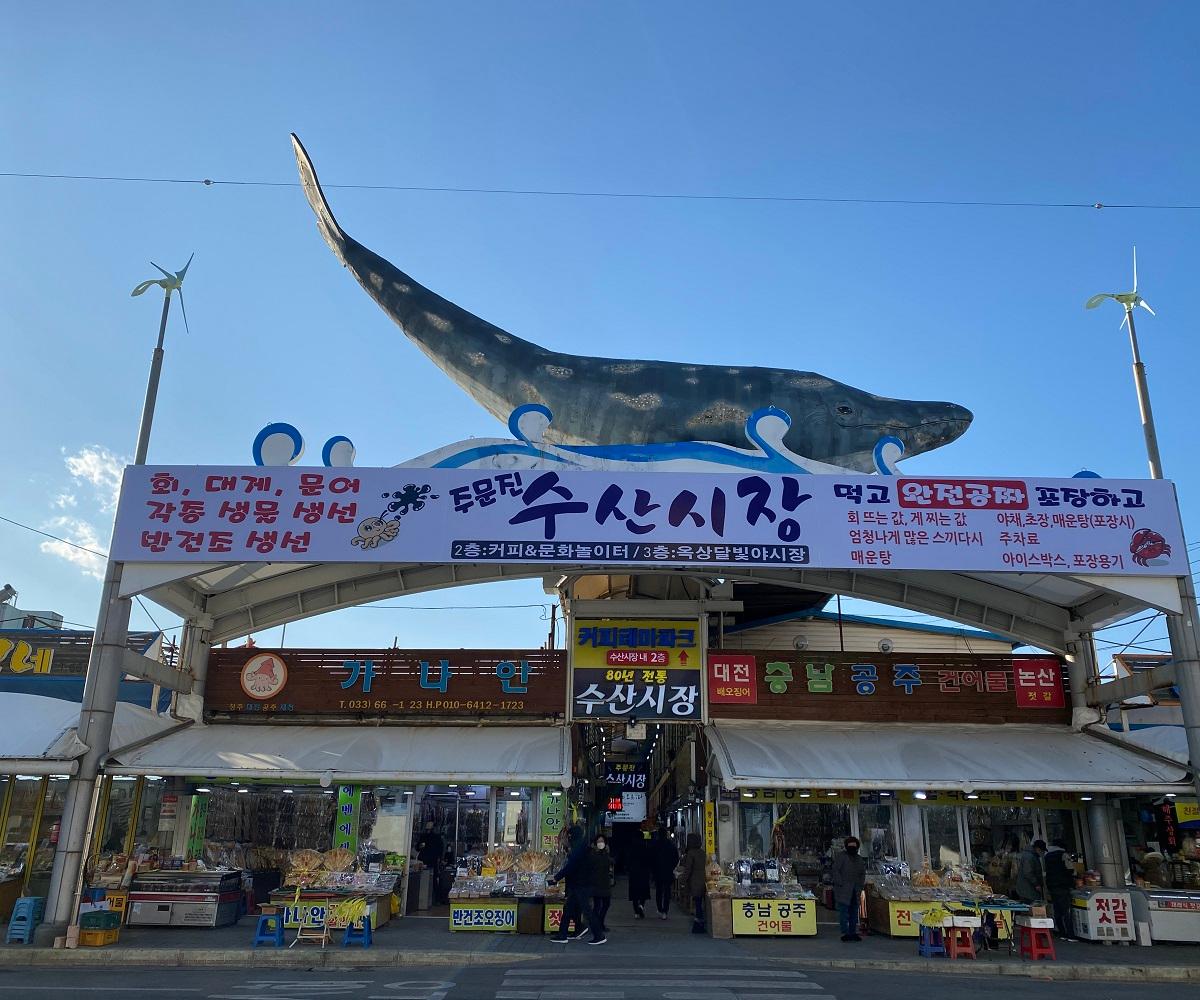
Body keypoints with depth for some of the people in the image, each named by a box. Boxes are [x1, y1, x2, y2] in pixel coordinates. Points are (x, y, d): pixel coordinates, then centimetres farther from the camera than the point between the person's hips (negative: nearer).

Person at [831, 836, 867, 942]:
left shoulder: (859, 859, 15)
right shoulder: (841, 857, -4)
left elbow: (863, 873, 23)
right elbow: (836, 871, -8)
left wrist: (860, 885, 11)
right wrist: (840, 884, -14)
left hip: (855, 891, 7)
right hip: (843, 890, -7)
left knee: (854, 912, 10)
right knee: (844, 912, -8)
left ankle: (853, 932, 17)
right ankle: (845, 933, -5)